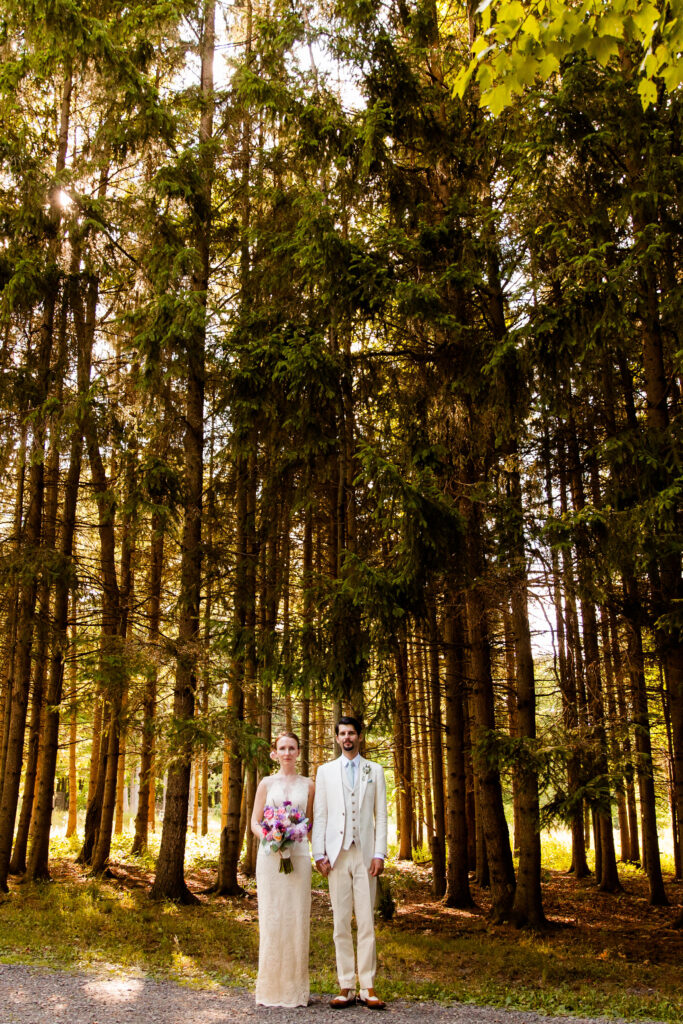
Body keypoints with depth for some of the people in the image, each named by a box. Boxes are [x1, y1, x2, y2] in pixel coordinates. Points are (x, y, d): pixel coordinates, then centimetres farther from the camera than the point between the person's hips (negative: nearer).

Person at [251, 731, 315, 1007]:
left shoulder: (308, 785, 10)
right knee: (271, 916, 0)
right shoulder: (267, 783, 9)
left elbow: (312, 822, 12)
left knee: (297, 917, 1)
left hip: (298, 855, 0)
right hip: (270, 855, 0)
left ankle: (295, 987, 11)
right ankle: (270, 986, 9)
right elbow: (255, 822, 7)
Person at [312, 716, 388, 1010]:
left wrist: (379, 854, -3)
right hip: (337, 854, 1)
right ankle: (346, 987, 9)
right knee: (341, 922, 2)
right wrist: (319, 854, -2)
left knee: (367, 922, -1)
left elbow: (381, 815, 6)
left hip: (365, 854, 0)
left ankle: (368, 987, 4)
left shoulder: (375, 771, 11)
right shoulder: (325, 771, 11)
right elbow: (319, 815, 7)